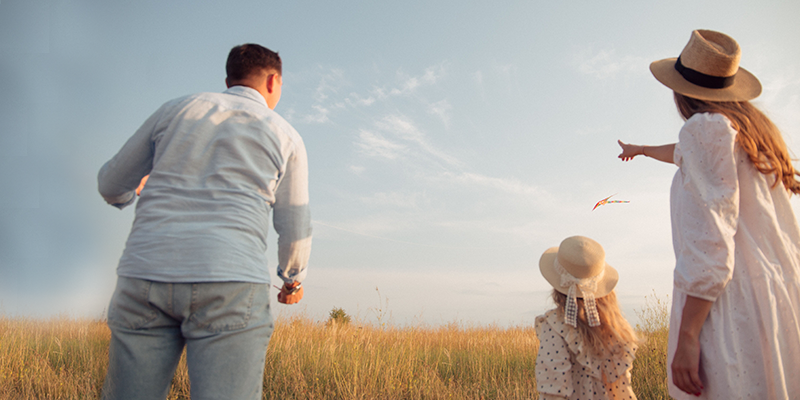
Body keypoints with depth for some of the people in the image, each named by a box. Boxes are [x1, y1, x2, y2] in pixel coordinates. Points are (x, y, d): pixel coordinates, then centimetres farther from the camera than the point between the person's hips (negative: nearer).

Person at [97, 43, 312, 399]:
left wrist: (125, 195, 48)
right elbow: (294, 230, 14)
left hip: (146, 278, 3)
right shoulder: (285, 136, 12)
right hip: (229, 286, -3)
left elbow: (112, 185, 23)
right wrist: (294, 278, 34)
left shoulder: (176, 109, 18)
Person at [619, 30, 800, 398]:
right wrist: (643, 150, 60)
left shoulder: (706, 127, -7)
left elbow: (709, 241, -16)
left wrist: (686, 335, -17)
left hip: (735, 305, -9)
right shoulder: (754, 129, 19)